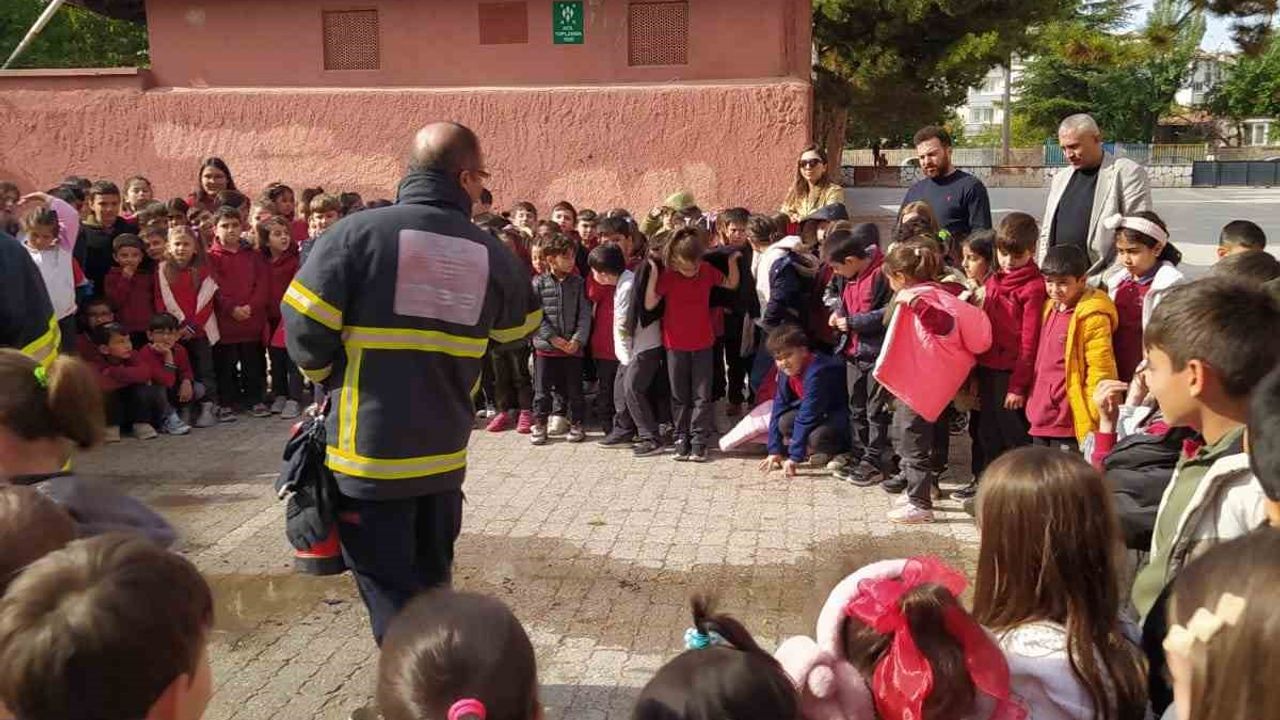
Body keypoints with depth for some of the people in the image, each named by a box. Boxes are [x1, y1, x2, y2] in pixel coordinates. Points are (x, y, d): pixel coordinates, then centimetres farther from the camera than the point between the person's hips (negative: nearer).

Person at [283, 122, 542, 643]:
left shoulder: (358, 232, -12)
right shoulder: (491, 254, -1)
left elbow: (303, 324, -12)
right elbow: (521, 327, 13)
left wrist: (328, 376, 7)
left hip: (370, 448, -4)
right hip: (445, 450, 4)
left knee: (389, 590, 6)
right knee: (431, 580, 22)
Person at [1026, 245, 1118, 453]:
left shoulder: (1093, 317, -15)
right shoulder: (1049, 307, 10)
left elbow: (1100, 372, -16)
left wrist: (1091, 424, -14)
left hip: (1069, 425, -8)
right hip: (1041, 420, 8)